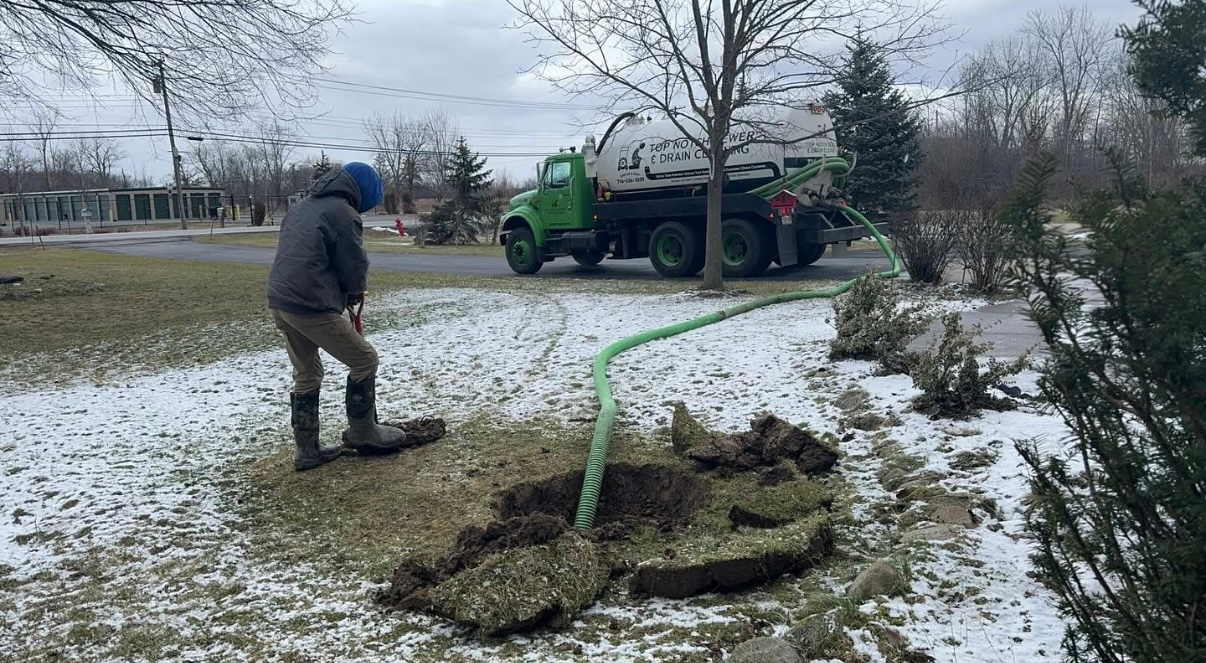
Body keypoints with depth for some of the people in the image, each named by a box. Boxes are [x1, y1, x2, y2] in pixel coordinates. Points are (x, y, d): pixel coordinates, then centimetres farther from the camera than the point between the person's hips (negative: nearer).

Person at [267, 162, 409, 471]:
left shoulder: (302, 206, 21)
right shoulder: (343, 212, -8)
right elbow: (355, 267, -7)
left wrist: (345, 291, 17)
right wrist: (354, 292, 17)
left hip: (279, 301, 9)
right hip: (311, 306, -9)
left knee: (306, 375, 20)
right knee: (364, 360, 7)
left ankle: (306, 451, 24)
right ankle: (362, 432, 18)